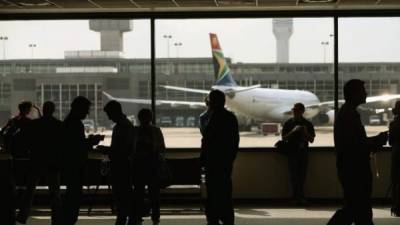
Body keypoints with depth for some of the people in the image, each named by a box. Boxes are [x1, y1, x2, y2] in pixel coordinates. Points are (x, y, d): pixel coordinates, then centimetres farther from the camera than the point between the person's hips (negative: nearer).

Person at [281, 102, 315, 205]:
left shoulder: (308, 124, 8)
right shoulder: (288, 123, 5)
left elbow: (311, 140, 10)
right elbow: (284, 138, 0)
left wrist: (306, 133, -10)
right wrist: (293, 131, -14)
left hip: (303, 152, 1)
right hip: (292, 153, -1)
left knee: (302, 175, 1)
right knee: (294, 175, -5)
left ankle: (300, 197, 8)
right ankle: (297, 197, -3)